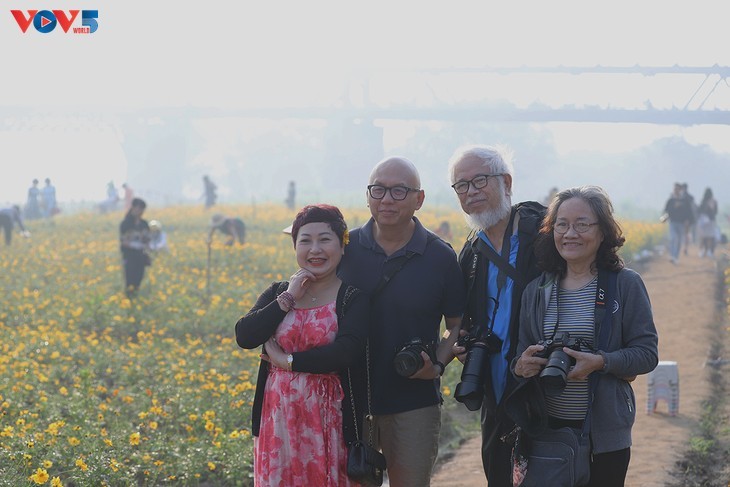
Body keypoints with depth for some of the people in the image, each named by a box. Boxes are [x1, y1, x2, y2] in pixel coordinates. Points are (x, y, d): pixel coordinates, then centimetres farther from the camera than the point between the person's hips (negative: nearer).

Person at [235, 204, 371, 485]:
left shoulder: (354, 298, -3)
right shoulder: (278, 293, 10)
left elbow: (346, 352, -19)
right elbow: (244, 337, -4)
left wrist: (288, 361, -12)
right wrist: (288, 300, -8)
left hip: (330, 418, -3)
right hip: (278, 417, 4)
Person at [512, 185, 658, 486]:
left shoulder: (626, 285, -2)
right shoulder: (537, 291, 8)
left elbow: (647, 353, -5)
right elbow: (523, 353, 12)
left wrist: (601, 362, -21)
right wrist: (521, 366, -12)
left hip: (604, 434, -3)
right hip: (547, 428, 3)